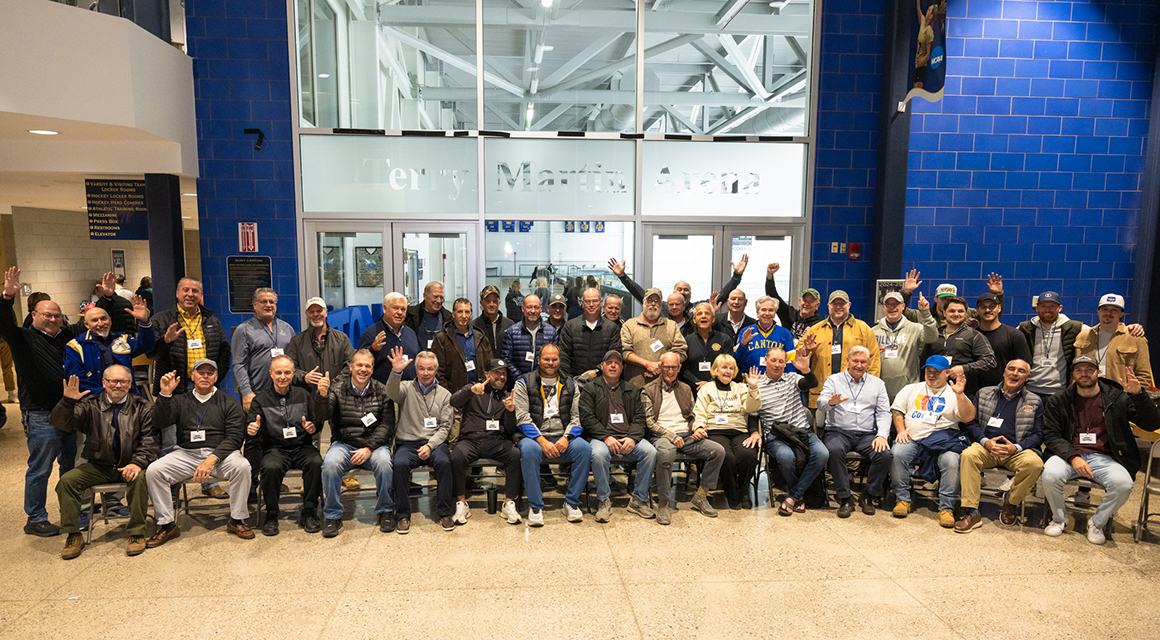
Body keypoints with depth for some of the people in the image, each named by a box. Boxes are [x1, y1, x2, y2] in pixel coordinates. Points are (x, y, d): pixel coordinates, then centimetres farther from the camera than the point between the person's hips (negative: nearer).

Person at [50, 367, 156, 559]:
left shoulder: (142, 408, 2)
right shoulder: (91, 405, 5)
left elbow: (149, 440, -4)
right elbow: (60, 424, -6)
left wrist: (137, 463, -22)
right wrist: (67, 401, -25)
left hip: (129, 466, -2)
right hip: (98, 466, 3)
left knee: (140, 477, -33)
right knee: (67, 480, -20)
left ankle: (137, 534, -20)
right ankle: (73, 536, -7)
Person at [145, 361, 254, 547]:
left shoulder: (229, 403, 7)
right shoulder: (180, 401, 15)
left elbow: (234, 437, -3)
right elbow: (161, 420, -3)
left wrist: (212, 459, -18)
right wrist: (165, 394, -17)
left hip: (220, 453, -2)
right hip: (186, 454, 2)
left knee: (242, 466, -31)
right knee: (153, 471, -22)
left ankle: (236, 521, -15)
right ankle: (166, 525, -7)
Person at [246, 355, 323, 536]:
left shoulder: (303, 395, 13)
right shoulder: (260, 399, 9)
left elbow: (318, 421, 14)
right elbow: (250, 426, 2)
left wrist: (313, 427, -10)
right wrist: (251, 431, -23)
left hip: (302, 446, 1)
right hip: (275, 448, -1)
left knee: (316, 463, -31)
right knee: (271, 467, -34)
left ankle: (309, 513, -15)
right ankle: (271, 516, -13)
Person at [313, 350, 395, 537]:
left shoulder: (382, 391, 4)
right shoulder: (337, 387, 2)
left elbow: (387, 424, -2)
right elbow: (321, 417, -10)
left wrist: (369, 448, -16)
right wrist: (322, 395, -31)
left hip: (374, 444, 0)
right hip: (343, 443, 0)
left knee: (384, 462, -31)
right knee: (330, 463, -31)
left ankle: (385, 511, -9)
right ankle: (332, 516, -11)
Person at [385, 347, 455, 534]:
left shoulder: (444, 394, 10)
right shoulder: (407, 388, 8)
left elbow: (445, 427, 5)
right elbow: (392, 394, -17)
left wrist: (430, 445, -11)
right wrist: (396, 372, -36)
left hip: (435, 443, 1)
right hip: (407, 443, 0)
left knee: (444, 462, -30)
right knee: (400, 464, -31)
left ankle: (444, 512, -15)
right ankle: (403, 515, -15)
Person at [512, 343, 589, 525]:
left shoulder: (570, 384, 15)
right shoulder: (524, 383, 6)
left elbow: (576, 416, 8)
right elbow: (522, 418, -4)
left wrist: (566, 438, -12)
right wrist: (542, 441, -16)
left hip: (563, 438, 2)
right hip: (535, 436, -2)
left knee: (584, 448, -28)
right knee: (529, 450, -36)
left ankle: (571, 502, -11)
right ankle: (535, 505, -20)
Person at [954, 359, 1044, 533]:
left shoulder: (1035, 402, 14)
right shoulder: (983, 393, 15)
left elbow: (1037, 435, 7)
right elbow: (970, 423, 8)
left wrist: (1016, 447, -12)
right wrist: (986, 441, -10)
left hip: (1016, 451, 0)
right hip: (986, 446, 0)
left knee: (1034, 463, -33)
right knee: (968, 455, -33)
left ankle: (1011, 503, -4)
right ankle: (971, 512, -29)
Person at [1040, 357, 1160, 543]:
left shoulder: (1118, 398, 7)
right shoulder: (1058, 401, 6)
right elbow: (1050, 435, 1)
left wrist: (1138, 394, -16)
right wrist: (1073, 457, -16)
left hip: (1103, 458, 1)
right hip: (1068, 456, 0)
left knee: (1123, 484, -30)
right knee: (1050, 475, -31)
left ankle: (1097, 523, 1)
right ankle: (1059, 519, 0)